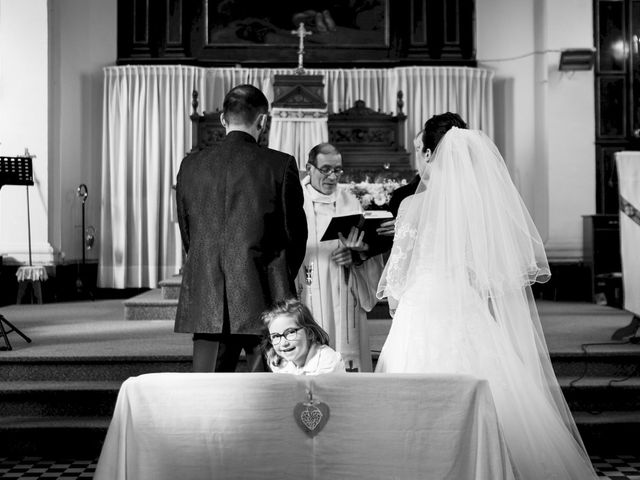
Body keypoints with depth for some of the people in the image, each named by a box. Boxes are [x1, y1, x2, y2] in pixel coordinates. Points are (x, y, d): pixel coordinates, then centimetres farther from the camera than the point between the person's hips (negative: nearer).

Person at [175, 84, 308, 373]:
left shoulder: (190, 165, 5)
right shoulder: (280, 165, -6)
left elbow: (186, 233, 12)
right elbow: (295, 233, 1)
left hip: (205, 299, 4)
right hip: (262, 299, -3)